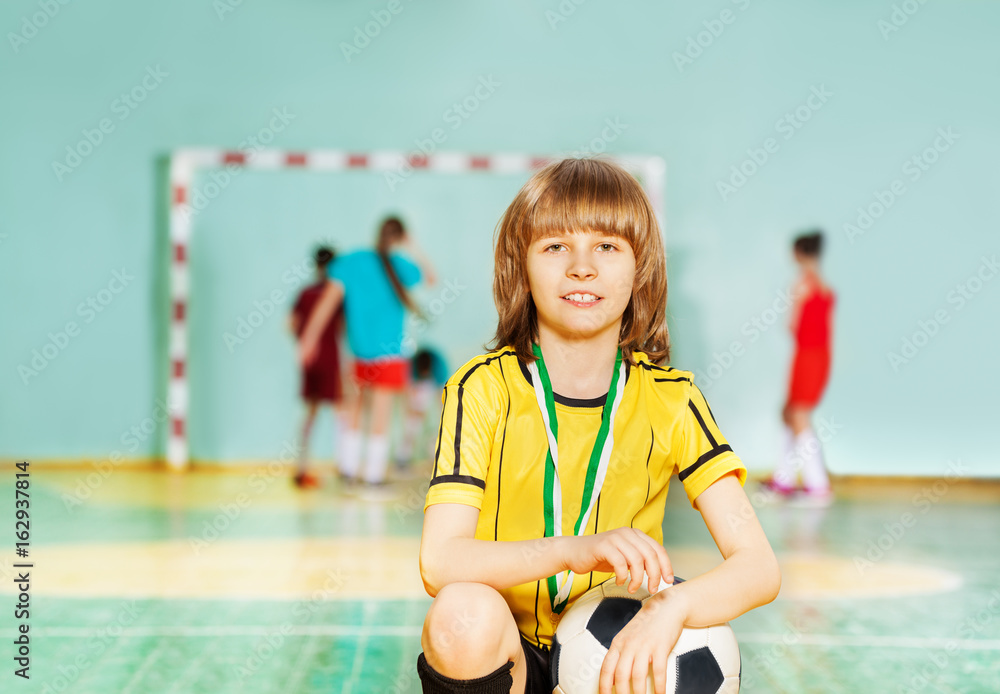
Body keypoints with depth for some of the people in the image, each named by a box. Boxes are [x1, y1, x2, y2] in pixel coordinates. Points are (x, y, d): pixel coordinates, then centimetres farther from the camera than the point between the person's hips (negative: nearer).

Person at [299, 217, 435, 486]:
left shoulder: (350, 262, -1)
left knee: (355, 410, 16)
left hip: (358, 350, 2)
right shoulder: (400, 265, -4)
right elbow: (430, 277, 15)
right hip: (390, 351, -2)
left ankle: (348, 468, 16)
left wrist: (309, 338, -6)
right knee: (381, 415, 3)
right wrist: (413, 249, 15)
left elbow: (328, 300, -7)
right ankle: (374, 475, 5)